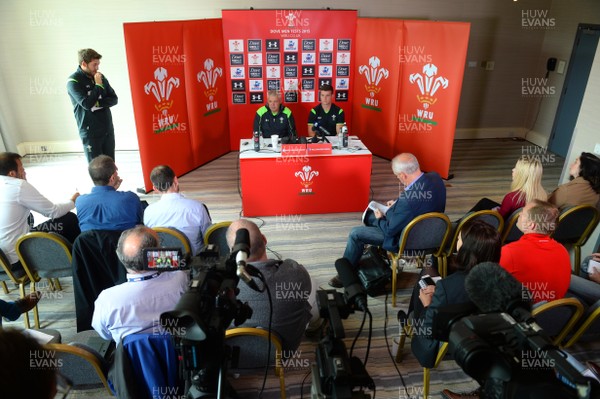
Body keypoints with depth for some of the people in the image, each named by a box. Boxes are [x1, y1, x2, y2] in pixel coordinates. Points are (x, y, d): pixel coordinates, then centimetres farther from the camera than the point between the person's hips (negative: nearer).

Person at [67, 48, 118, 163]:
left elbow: (114, 99, 5)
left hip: (108, 129, 5)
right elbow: (87, 103, -20)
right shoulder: (73, 81, -9)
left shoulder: (100, 77, 7)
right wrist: (98, 85, -12)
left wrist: (98, 103, -12)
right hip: (90, 132, -5)